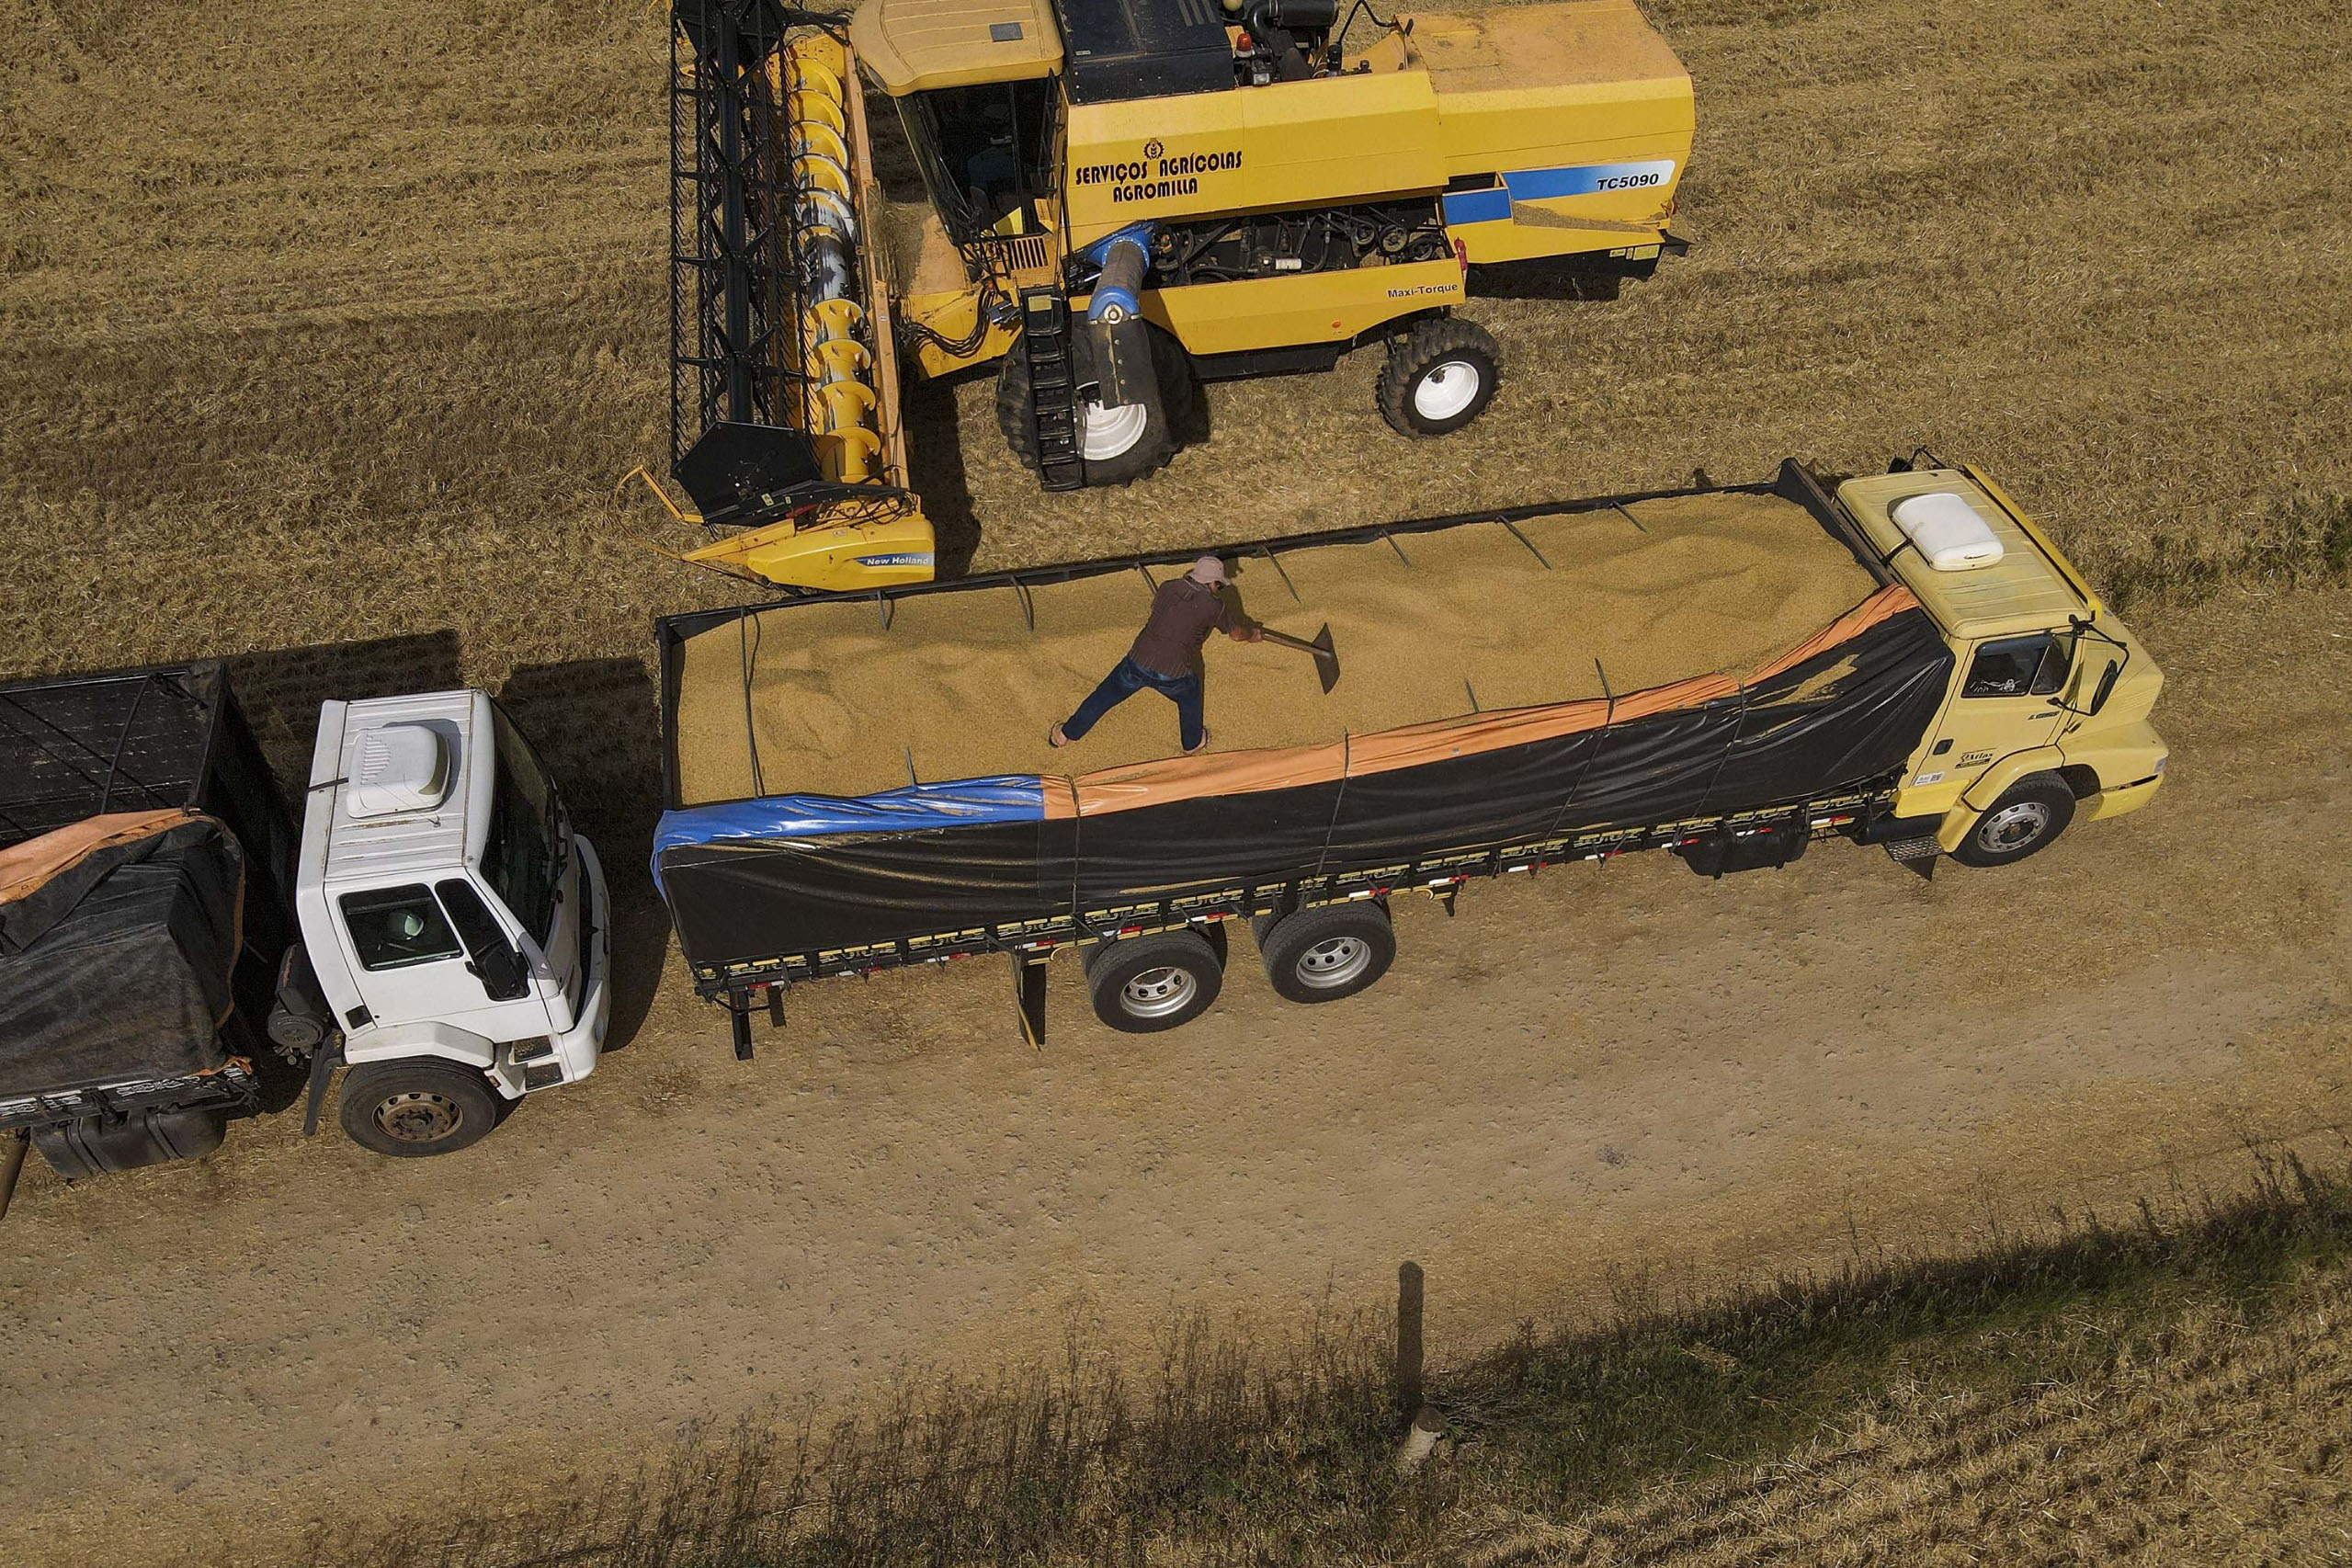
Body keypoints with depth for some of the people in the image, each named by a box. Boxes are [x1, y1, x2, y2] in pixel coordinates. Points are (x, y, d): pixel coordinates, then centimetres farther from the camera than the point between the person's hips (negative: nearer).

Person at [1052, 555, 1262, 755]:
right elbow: (1237, 634, 13)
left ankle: (1065, 734, 35)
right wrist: (1254, 634, 37)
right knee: (1189, 696, 31)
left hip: (1138, 662, 2)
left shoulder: (1167, 588, 8)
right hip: (1173, 675, -2)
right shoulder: (1214, 605, -3)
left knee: (1105, 696, 22)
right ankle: (1192, 743, 50)